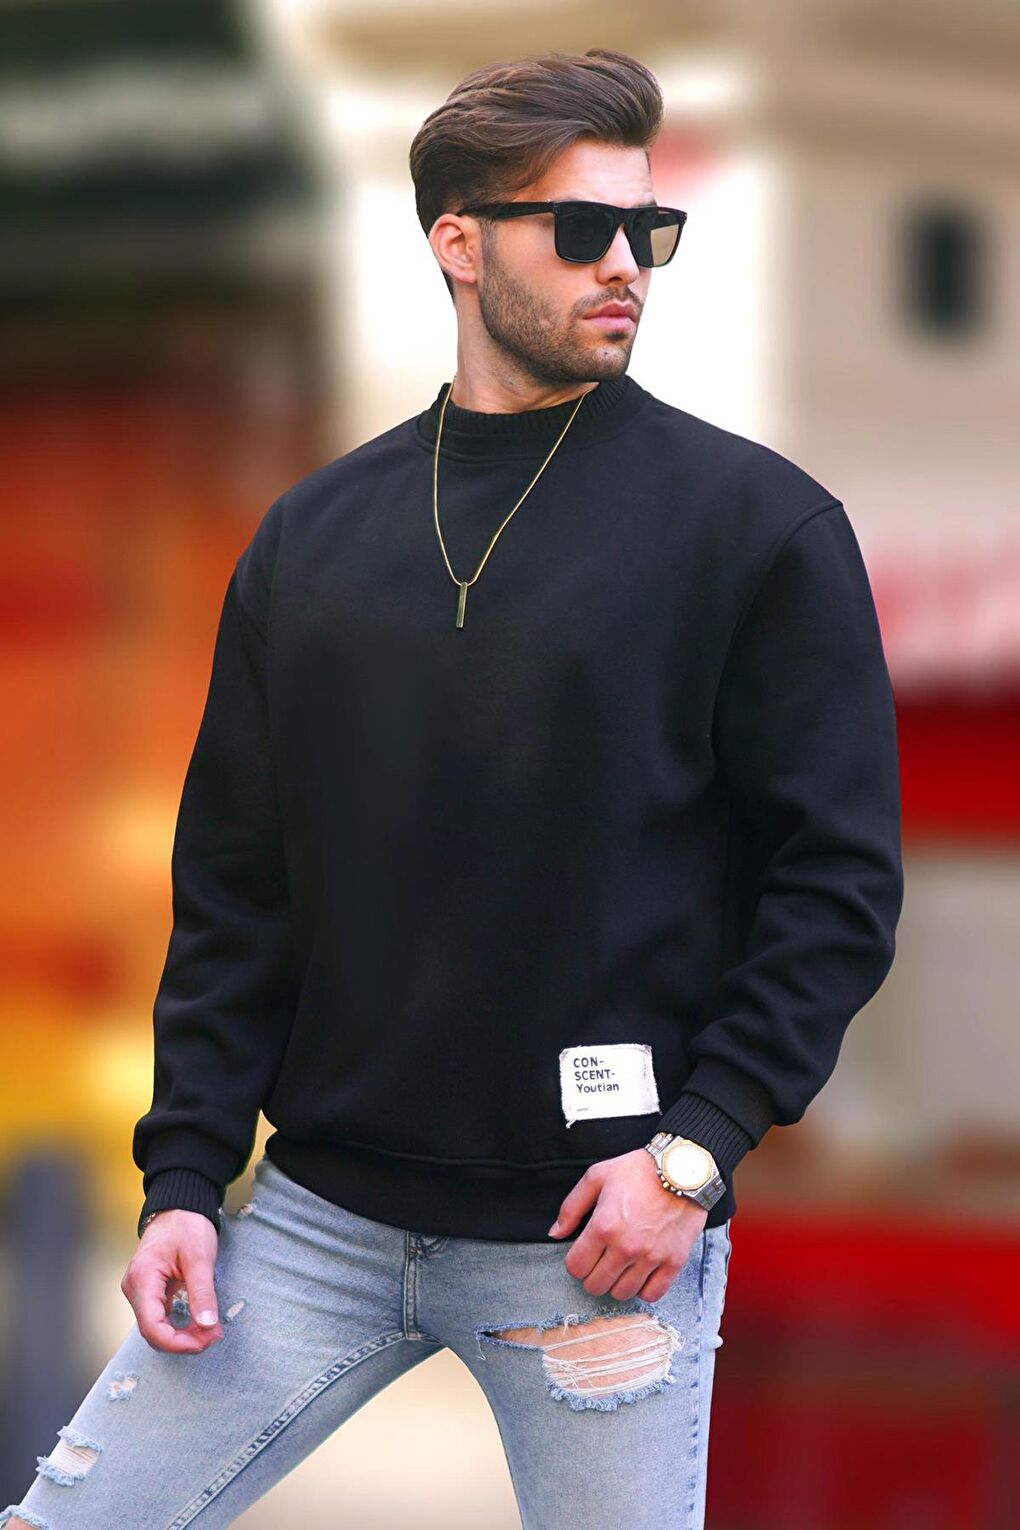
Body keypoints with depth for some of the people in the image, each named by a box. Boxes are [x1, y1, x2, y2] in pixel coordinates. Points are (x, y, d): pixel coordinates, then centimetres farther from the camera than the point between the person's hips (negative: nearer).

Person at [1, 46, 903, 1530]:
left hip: (601, 1236, -3)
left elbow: (839, 880, -5)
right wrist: (185, 1175, 3)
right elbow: (233, 889, 12)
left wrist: (696, 1146, -13)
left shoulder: (759, 524, -2)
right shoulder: (311, 535, 10)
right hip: (320, 1222, 4)